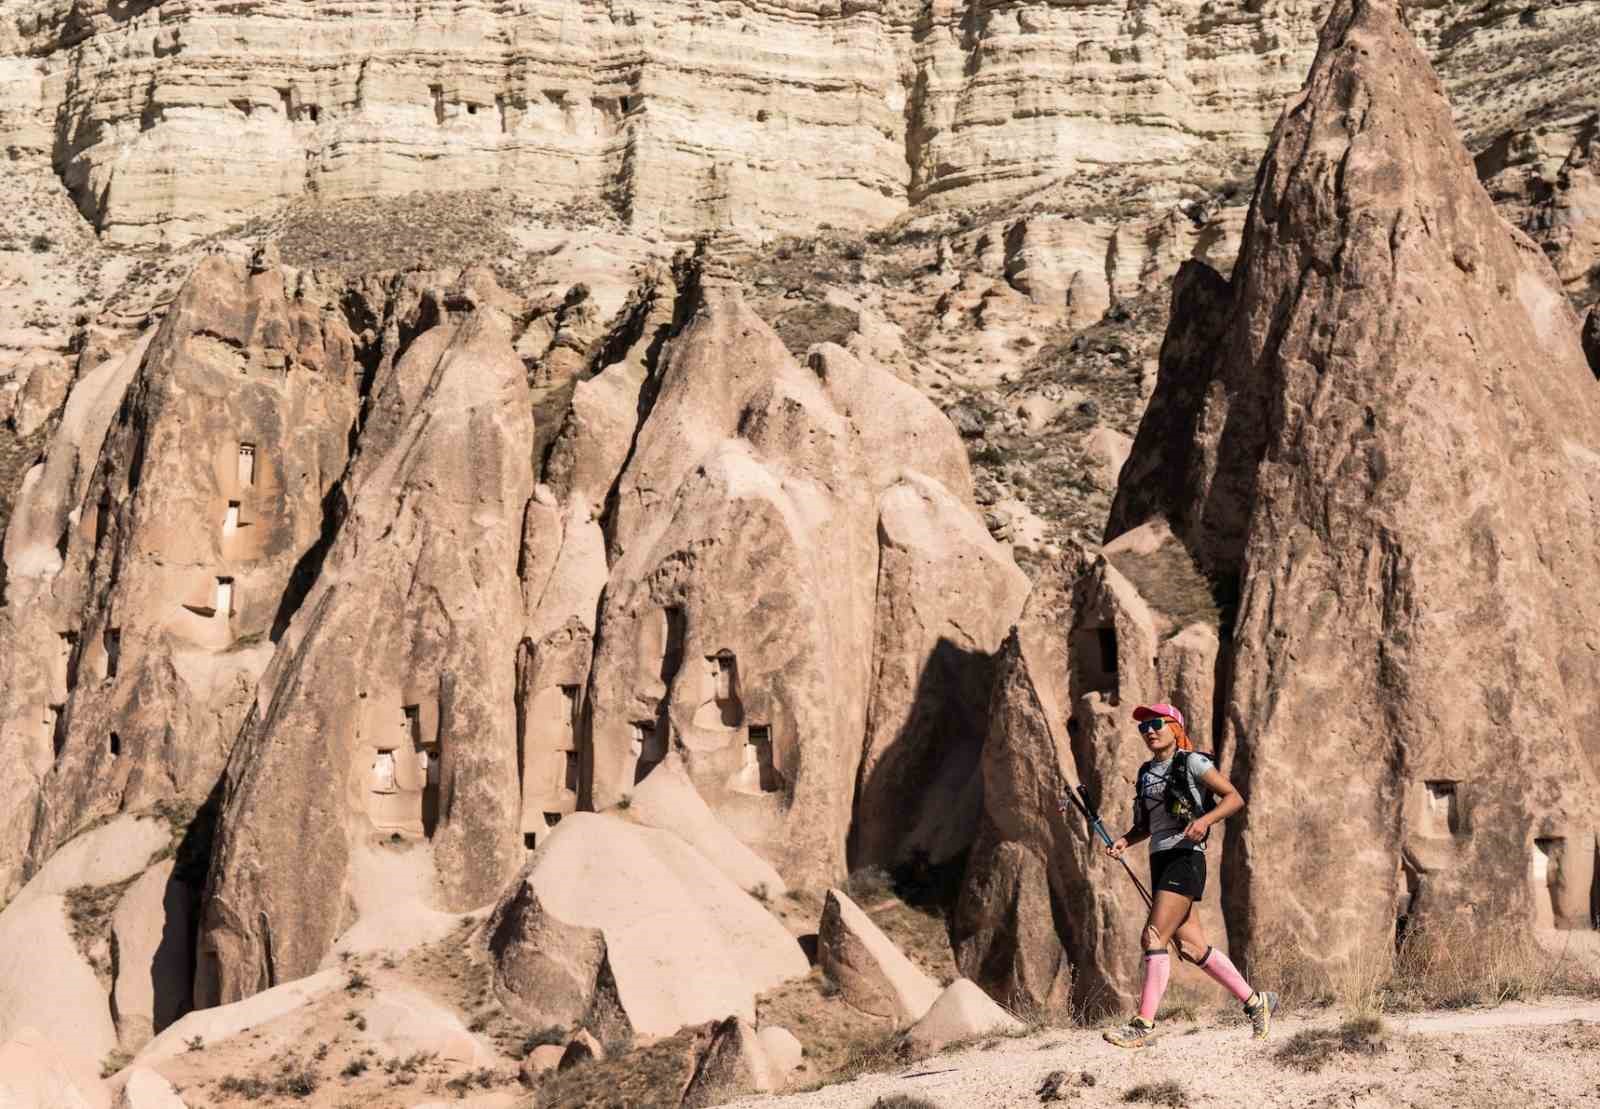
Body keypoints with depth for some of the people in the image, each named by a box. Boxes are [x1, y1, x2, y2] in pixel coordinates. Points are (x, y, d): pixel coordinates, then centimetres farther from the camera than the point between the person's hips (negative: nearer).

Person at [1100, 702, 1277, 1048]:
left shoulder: (1191, 762, -3)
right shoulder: (1146, 773, 17)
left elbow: (1235, 798, -6)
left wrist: (1206, 819, -23)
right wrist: (1124, 841, 7)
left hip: (1184, 859, -8)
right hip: (1160, 862, 8)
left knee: (1154, 938, -15)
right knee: (1191, 947, 9)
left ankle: (1144, 1024, -13)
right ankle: (1255, 1001, 23)